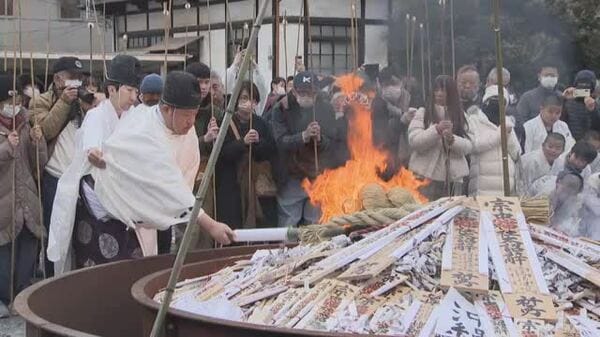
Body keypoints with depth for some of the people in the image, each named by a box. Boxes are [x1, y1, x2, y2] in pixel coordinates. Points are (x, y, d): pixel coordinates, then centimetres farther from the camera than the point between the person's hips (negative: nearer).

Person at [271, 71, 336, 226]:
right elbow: (281, 141, -15)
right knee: (288, 227, 1)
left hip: (318, 177, 2)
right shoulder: (282, 109, -6)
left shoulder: (326, 108, 1)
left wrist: (319, 138, -22)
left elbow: (332, 143, 0)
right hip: (291, 177, -2)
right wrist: (304, 136, -31)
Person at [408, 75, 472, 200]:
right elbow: (413, 141, -8)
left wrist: (452, 139, -17)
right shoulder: (422, 113, 4)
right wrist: (436, 130, -20)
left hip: (453, 178, 3)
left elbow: (468, 147, 3)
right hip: (426, 176, -2)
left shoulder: (460, 116, 12)